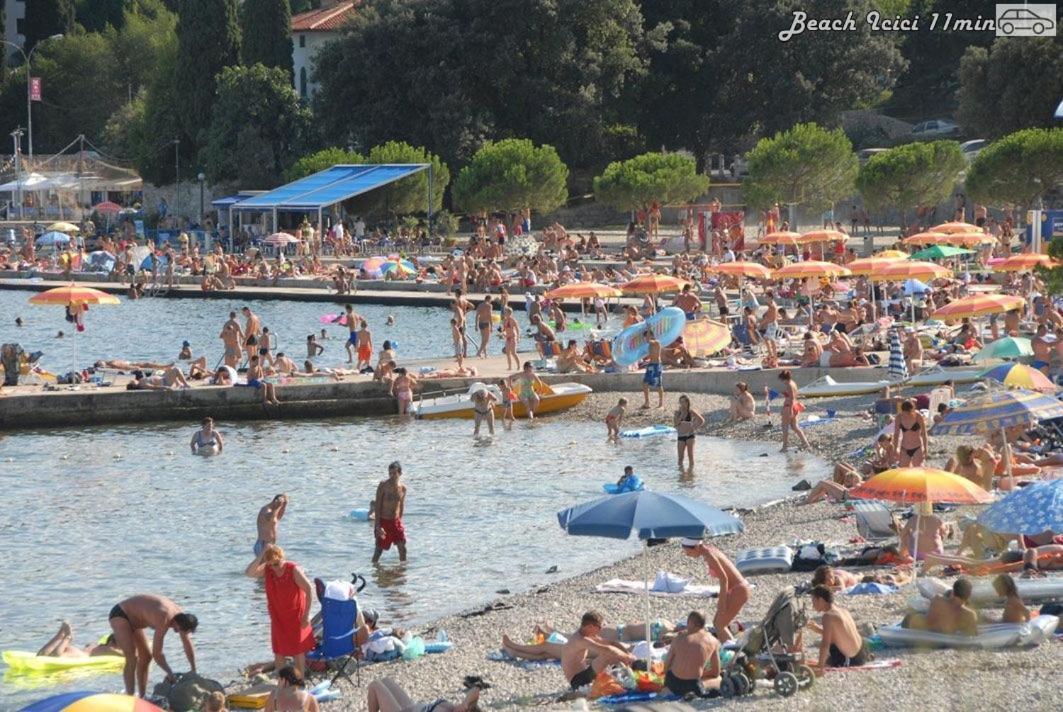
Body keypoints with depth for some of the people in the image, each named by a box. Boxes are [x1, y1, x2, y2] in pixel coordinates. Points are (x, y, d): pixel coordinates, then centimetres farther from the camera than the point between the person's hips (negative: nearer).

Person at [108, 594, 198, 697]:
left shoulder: (180, 615, -10)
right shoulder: (163, 619, -35)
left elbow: (188, 646, 2)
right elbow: (157, 653, -31)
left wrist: (193, 671, 6)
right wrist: (170, 673, -20)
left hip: (133, 619, 9)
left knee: (146, 656, 10)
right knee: (132, 658, -21)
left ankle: (142, 697, 18)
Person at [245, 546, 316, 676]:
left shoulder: (293, 570, -18)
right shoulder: (266, 570, -7)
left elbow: (309, 589, -17)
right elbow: (248, 573, -21)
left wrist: (306, 615, -18)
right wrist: (261, 555, -26)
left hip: (295, 618, -4)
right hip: (277, 619, 4)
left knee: (298, 651, 3)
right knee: (278, 652, 10)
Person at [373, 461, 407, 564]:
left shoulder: (402, 488, 2)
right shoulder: (383, 485, -11)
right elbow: (377, 506, -12)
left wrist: (399, 520, 15)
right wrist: (377, 525, -17)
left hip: (396, 522, 4)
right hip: (384, 521, -4)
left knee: (402, 548, 1)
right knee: (379, 549, 1)